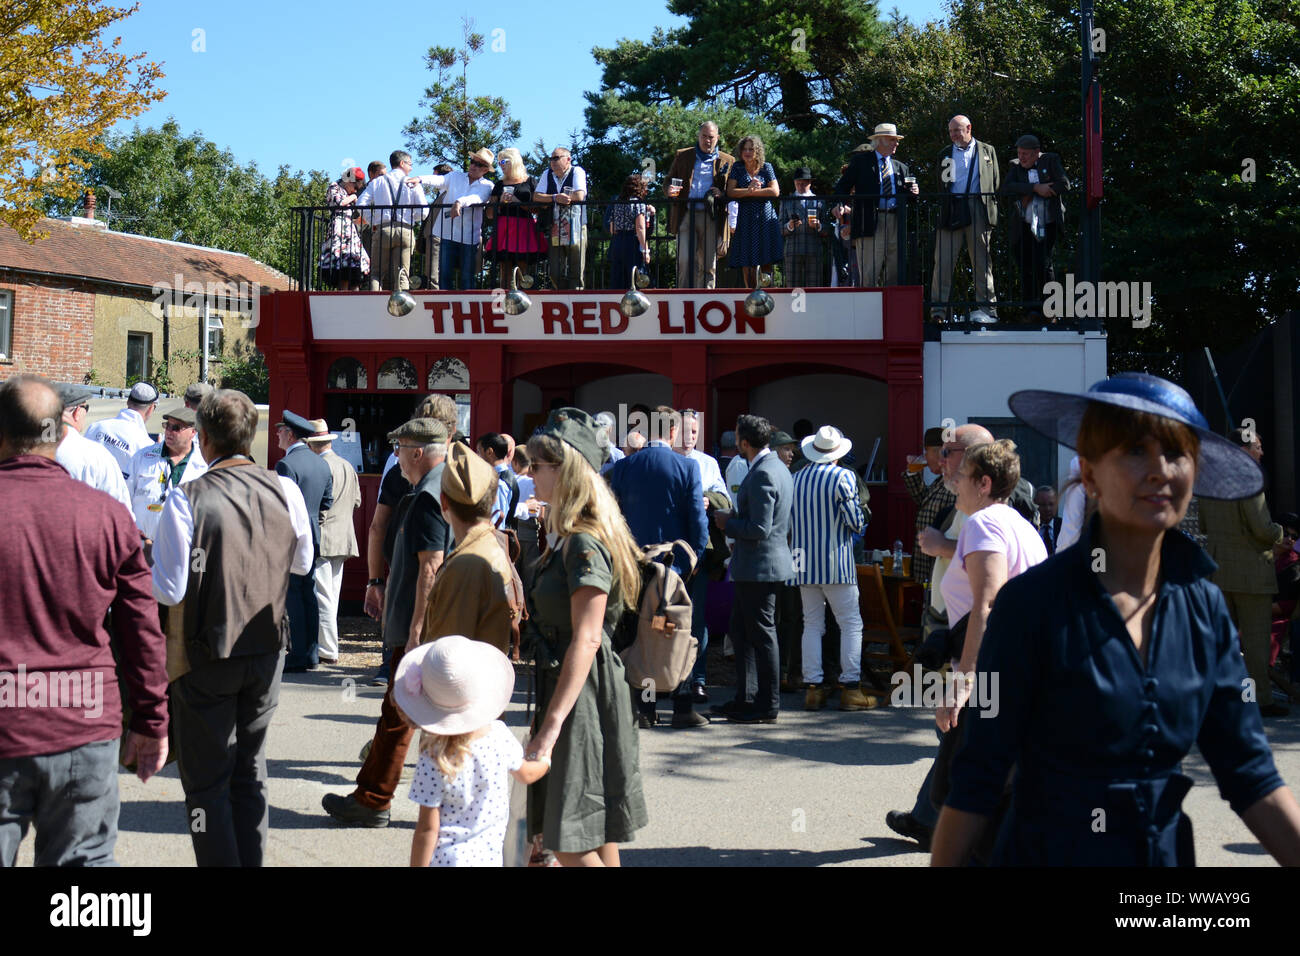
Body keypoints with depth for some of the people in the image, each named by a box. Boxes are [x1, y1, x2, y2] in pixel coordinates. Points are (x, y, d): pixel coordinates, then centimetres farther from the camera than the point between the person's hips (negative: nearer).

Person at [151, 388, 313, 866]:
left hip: (207, 656, -4)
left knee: (207, 782, 8)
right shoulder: (285, 491, -6)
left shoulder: (187, 499, -18)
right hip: (267, 650, 4)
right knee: (251, 771, 19)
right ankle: (251, 859, 26)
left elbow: (170, 589, -17)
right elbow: (302, 562, 8)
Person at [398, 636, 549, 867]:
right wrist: (546, 760, 33)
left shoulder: (433, 759, -22)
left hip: (446, 859, -4)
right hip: (490, 855, 4)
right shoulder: (501, 736, -10)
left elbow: (428, 829, -16)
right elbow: (526, 774, 12)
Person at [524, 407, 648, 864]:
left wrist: (552, 723, -25)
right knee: (596, 834, 16)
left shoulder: (585, 543, -18)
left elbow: (585, 640, -23)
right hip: (562, 682, 10)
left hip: (584, 695, -10)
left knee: (571, 842, -5)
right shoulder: (568, 538, 12)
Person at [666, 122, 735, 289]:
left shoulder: (727, 161, 13)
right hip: (685, 216, 0)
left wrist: (720, 194, -11)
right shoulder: (682, 156, 16)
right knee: (684, 261, -10)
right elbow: (668, 183, 17)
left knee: (708, 265, 0)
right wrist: (669, 191, -7)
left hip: (710, 218, 0)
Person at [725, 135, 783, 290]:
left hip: (765, 218, 0)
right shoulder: (737, 168, 8)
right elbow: (731, 192, -2)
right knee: (746, 263, -4)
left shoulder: (766, 167, 7)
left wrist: (752, 192, -6)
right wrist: (749, 190, -13)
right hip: (746, 218, 0)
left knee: (765, 261, -6)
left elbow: (775, 191, -4)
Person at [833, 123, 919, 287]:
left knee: (894, 276, 2)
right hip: (870, 223, -5)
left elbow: (904, 198, 22)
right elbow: (842, 188, 2)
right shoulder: (860, 160, 9)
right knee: (869, 275, -10)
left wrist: (911, 192, 0)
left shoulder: (901, 167, 23)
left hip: (895, 224, 5)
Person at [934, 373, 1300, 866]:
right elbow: (976, 779, -14)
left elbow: (1250, 777, -1)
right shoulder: (1034, 601, -17)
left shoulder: (1204, 607, -2)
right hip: (1050, 850, -5)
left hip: (1167, 850, 5)